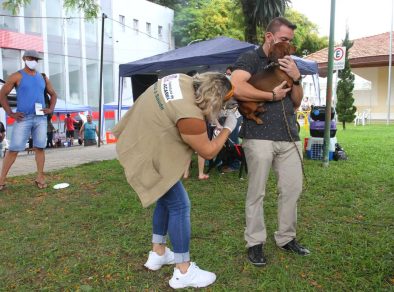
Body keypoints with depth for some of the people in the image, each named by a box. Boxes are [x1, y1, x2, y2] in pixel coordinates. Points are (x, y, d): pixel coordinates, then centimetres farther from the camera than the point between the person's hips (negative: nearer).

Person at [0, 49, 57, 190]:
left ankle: (40, 178, 7)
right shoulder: (17, 76, 1)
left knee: (40, 147, 1)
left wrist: (51, 109, 7)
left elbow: (53, 94, 24)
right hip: (23, 118, -3)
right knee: (13, 149, -4)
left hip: (40, 118, 4)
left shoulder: (43, 78, 14)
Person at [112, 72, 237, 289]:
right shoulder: (189, 115, -30)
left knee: (166, 199, 19)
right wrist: (228, 128, -4)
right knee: (179, 206, -5)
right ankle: (183, 272, 5)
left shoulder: (183, 80, -4)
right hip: (147, 156, -10)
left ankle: (158, 254, 31)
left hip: (141, 141, 10)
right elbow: (208, 152, -15)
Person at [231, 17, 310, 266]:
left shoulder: (287, 64, 21)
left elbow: (297, 103, 18)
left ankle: (286, 238, 25)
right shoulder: (251, 59, 1)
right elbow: (236, 88, -20)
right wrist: (272, 95, -11)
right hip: (259, 136, -6)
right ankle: (255, 243, 14)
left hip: (289, 137, 7)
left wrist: (296, 78, 0)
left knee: (293, 189, 9)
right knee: (257, 192, 0)